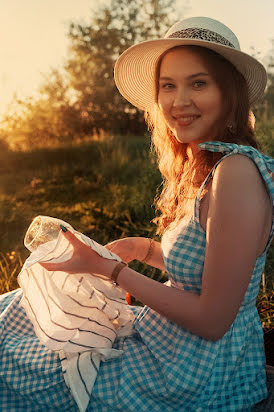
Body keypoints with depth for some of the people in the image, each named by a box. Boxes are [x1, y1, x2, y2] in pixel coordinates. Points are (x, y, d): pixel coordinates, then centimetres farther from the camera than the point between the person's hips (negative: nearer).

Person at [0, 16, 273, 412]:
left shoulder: (237, 172, -27)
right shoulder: (201, 165, 2)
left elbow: (212, 319, -25)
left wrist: (109, 268, -20)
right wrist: (146, 248, 3)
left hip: (195, 379, -7)